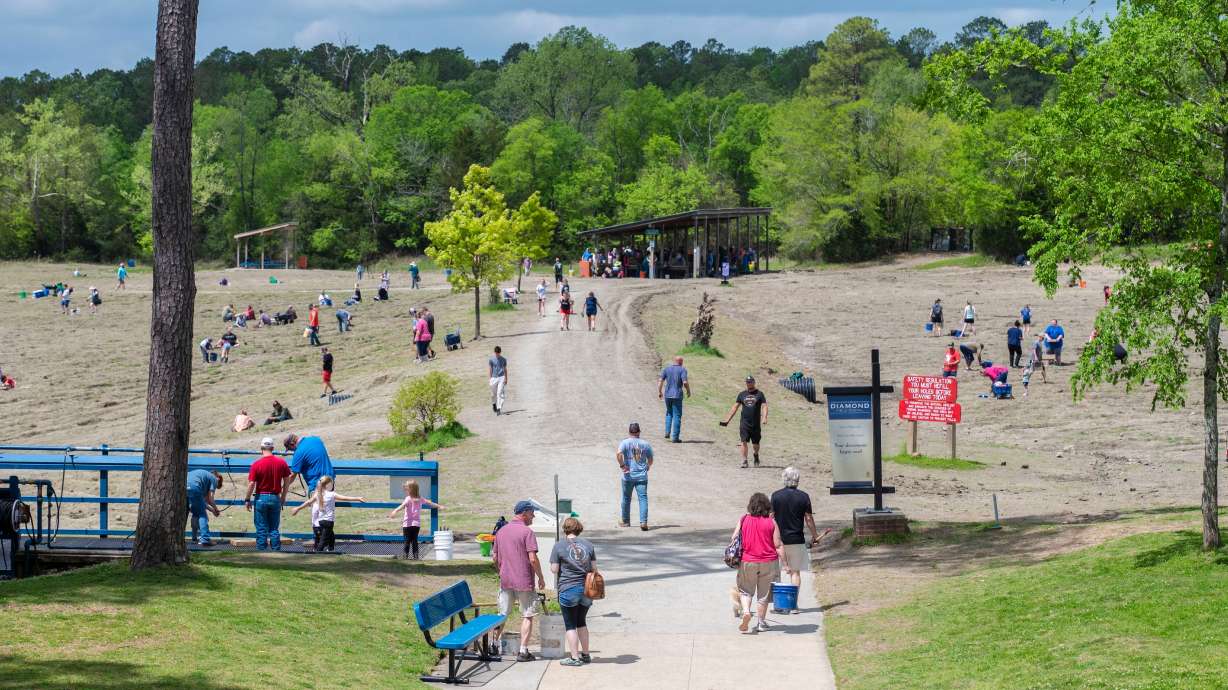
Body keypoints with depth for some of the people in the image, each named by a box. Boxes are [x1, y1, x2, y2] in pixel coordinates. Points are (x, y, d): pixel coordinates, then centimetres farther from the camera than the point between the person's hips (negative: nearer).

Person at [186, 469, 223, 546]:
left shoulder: (203, 474, 37)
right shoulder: (214, 479, 17)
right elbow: (209, 498, 8)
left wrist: (212, 510, 35)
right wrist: (216, 509, 26)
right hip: (193, 488, -7)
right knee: (202, 515, 6)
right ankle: (204, 539, -1)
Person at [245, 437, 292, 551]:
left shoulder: (256, 464, -11)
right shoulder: (281, 463, -2)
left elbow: (251, 484, -11)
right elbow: (287, 481, 4)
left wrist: (247, 500, 0)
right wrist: (283, 498, 15)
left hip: (261, 498, -2)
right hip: (275, 498, 2)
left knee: (261, 529, 4)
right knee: (274, 529, 10)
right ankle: (276, 552, 8)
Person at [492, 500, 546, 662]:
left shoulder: (501, 532, 9)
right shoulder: (527, 532, -11)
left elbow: (495, 557, 14)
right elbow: (533, 559, -17)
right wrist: (541, 578, -6)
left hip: (505, 580, 6)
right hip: (524, 582, -6)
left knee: (502, 614, 17)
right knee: (527, 616, 3)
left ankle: (494, 645, 22)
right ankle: (523, 651, 1)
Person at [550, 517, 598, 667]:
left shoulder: (559, 546, -7)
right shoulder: (588, 544, 4)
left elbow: (554, 569, -8)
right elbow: (594, 568, 6)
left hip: (568, 589, -4)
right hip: (586, 589, 4)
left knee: (570, 625, 4)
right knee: (581, 622, 18)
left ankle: (574, 657, 2)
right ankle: (585, 654, 22)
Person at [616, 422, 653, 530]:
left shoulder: (625, 442, -3)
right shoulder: (645, 444, 5)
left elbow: (618, 454, -21)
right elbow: (650, 460, 13)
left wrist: (622, 465, -11)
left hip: (628, 476, -1)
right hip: (642, 476, 1)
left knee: (626, 499, 15)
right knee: (643, 498, -4)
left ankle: (626, 521, 28)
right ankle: (643, 522, -19)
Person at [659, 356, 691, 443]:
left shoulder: (666, 369, 6)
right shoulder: (682, 370, -5)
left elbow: (660, 381, 0)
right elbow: (685, 382, -14)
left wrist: (659, 392, 10)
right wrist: (688, 391, 2)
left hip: (667, 395, 4)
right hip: (677, 396, -4)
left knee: (669, 413, 24)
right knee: (677, 416, 1)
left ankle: (667, 432, 12)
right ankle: (675, 437, -2)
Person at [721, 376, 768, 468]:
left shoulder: (759, 394, 4)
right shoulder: (742, 394, 11)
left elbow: (764, 406, -4)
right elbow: (735, 407, 13)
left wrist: (764, 418, -22)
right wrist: (727, 420, 8)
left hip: (756, 423, -1)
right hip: (744, 423, 1)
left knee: (756, 443, 8)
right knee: (744, 442, -11)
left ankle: (756, 455, 37)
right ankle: (744, 461, -10)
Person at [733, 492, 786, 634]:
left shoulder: (743, 520, -3)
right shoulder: (771, 522, -5)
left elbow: (733, 539, -1)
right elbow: (778, 545, -6)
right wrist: (786, 564, -2)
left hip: (747, 562, 0)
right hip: (768, 563, 0)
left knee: (745, 590, 11)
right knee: (763, 593, 12)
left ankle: (746, 611, -15)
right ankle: (761, 623, 16)